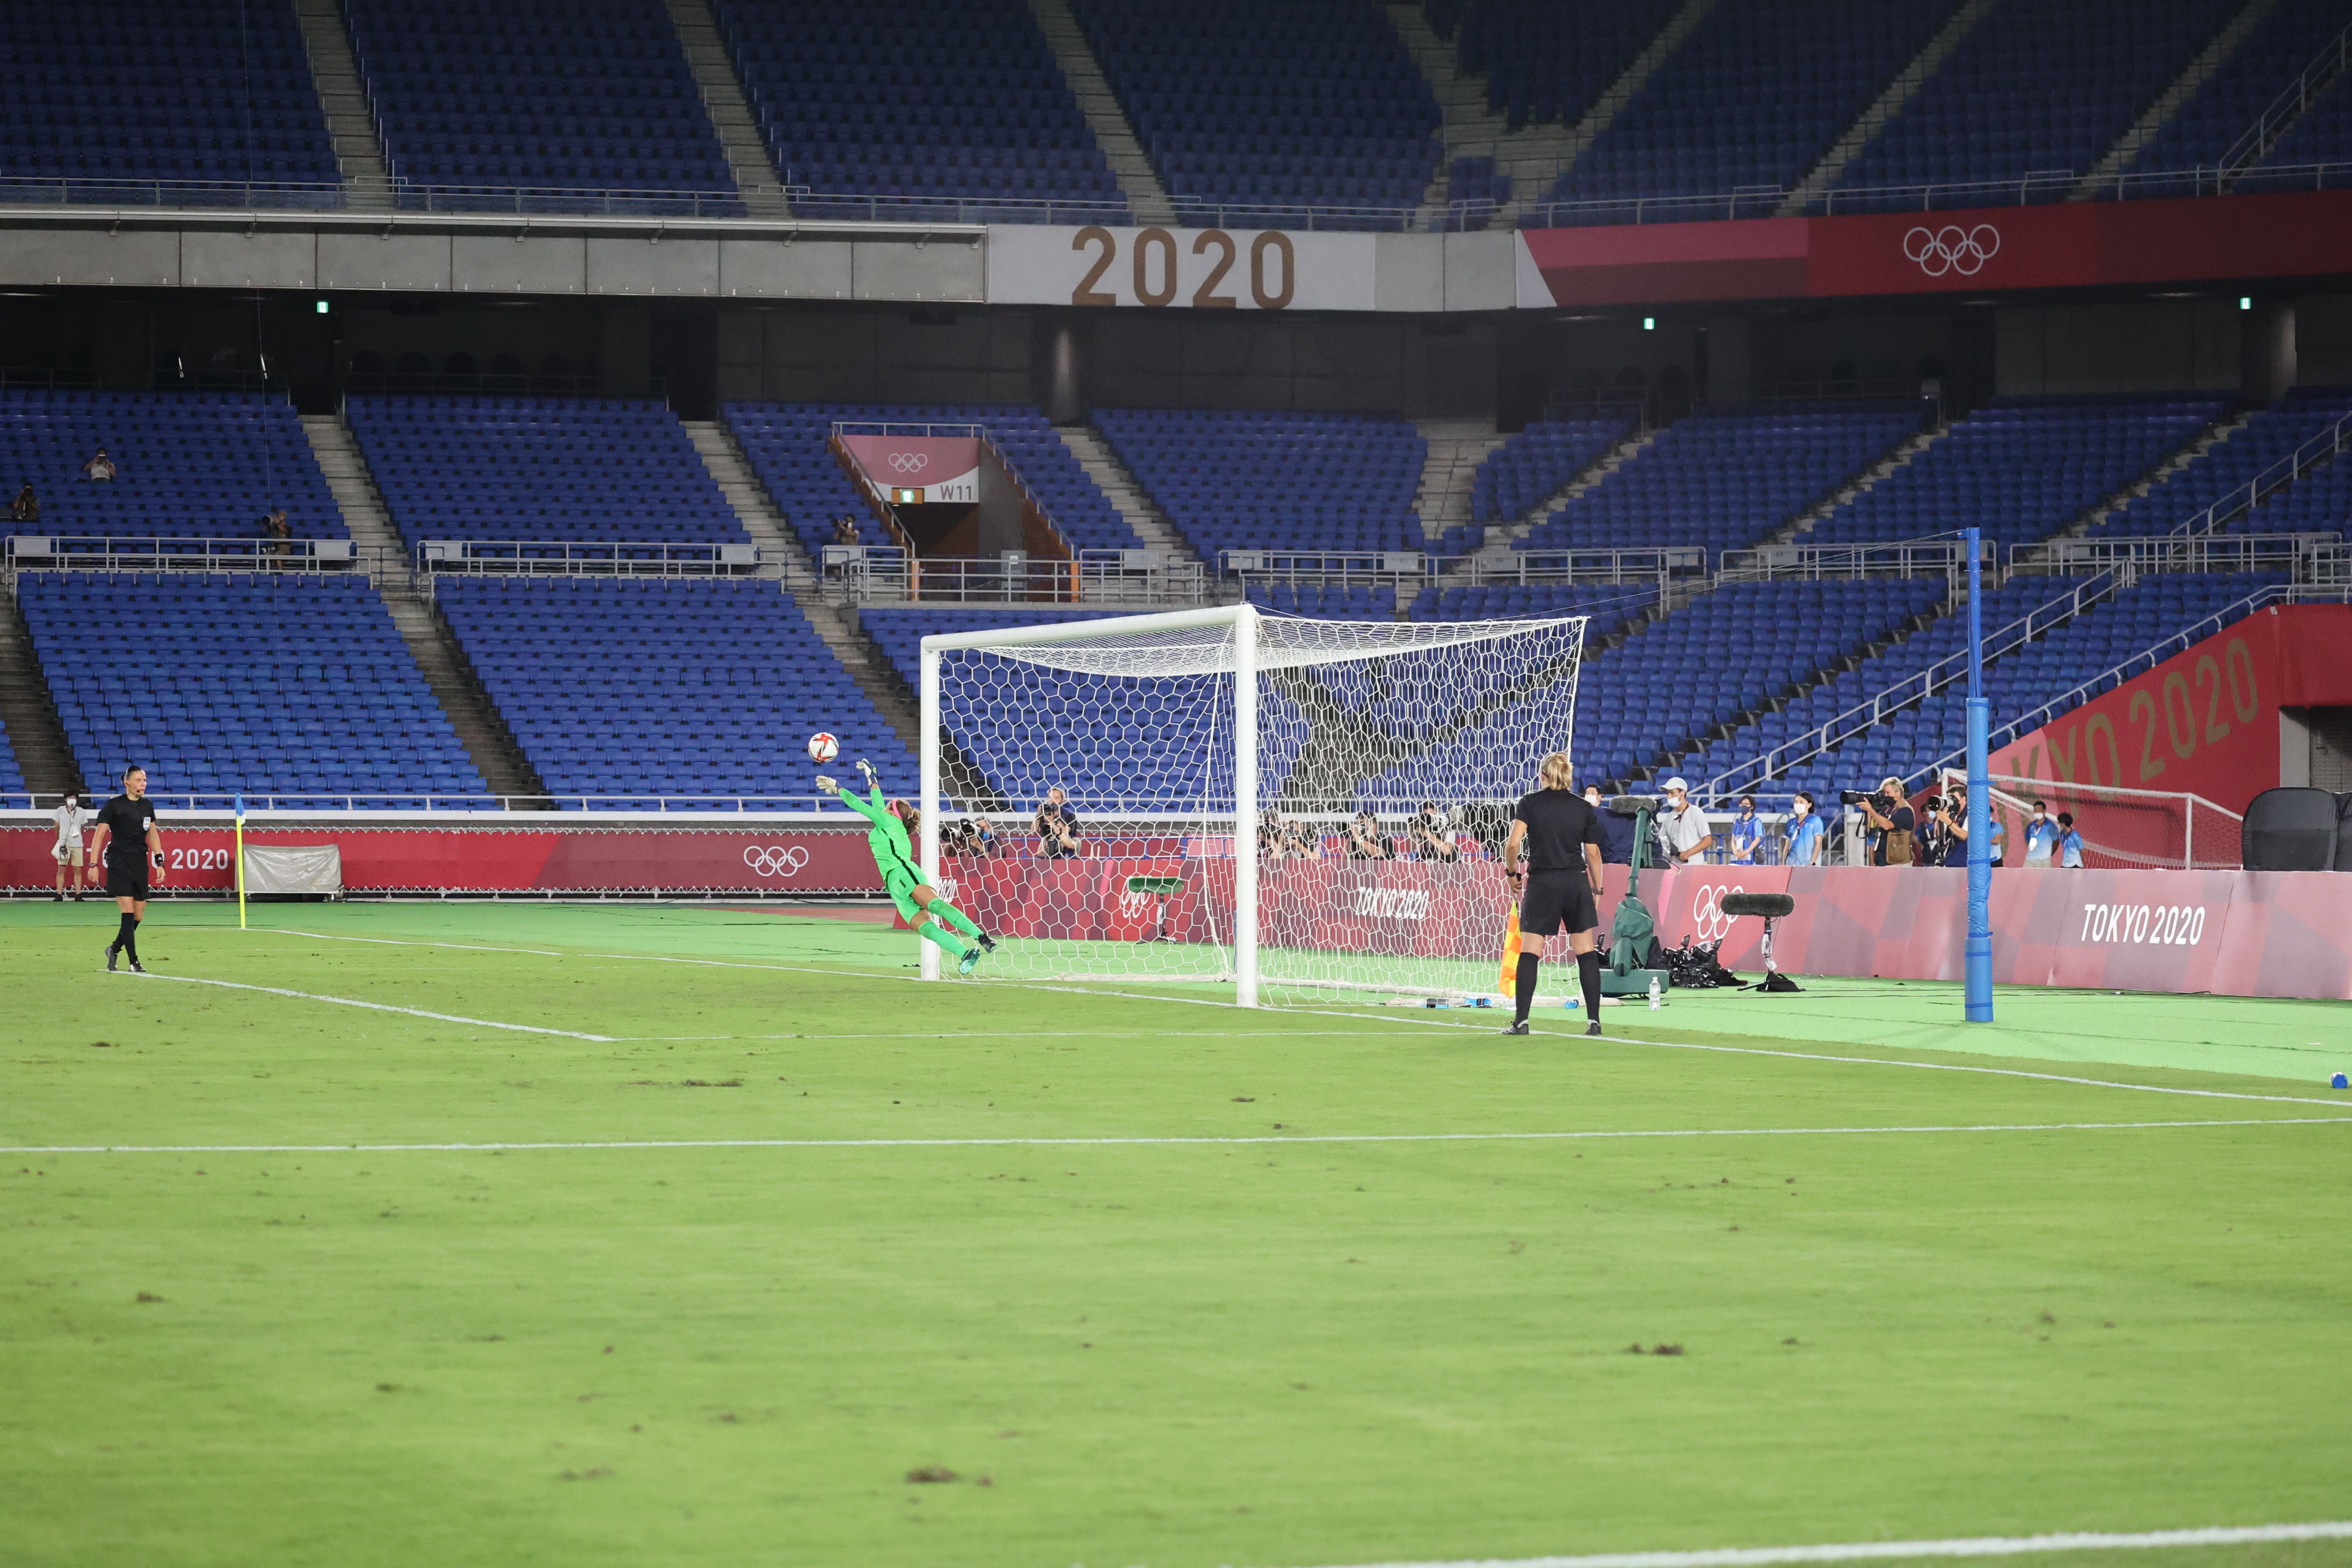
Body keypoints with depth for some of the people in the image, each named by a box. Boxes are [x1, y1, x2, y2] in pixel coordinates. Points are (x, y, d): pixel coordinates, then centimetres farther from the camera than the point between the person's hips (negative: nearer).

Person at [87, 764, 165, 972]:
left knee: (139, 916, 7)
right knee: (128, 913, -12)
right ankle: (134, 962, -10)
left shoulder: (147, 807, 11)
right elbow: (99, 835, -5)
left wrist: (159, 863, 11)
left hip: (140, 864, 6)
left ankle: (114, 949, 28)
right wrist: (93, 865, -10)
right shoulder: (114, 805, -6)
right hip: (119, 863, -6)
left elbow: (153, 836, 18)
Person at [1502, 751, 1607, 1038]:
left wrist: (1512, 874, 5)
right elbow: (1593, 854, 5)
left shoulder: (1530, 804, -1)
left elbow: (1513, 845, -10)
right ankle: (1594, 1020, 4)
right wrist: (1597, 890, 15)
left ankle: (1521, 1020, -3)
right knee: (1587, 953, 6)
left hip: (1542, 884, -2)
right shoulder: (1584, 809, 5)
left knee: (1529, 953, 1)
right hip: (1576, 883, 2)